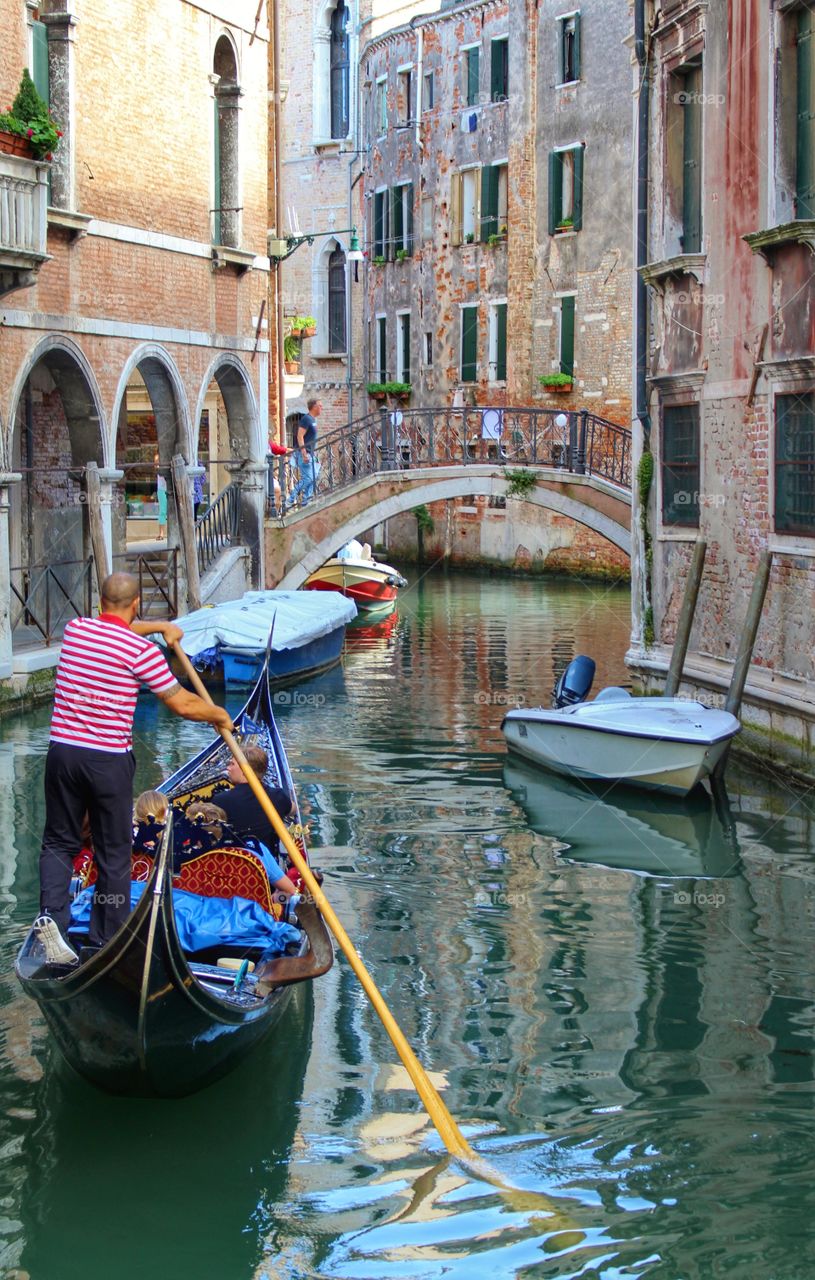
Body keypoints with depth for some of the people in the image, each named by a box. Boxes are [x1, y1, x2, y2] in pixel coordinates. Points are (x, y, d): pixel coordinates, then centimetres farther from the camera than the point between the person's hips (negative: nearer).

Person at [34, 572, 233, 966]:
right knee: (114, 852, 9)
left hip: (62, 752, 4)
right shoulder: (142, 651, -11)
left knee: (59, 841, 15)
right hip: (109, 761, -4)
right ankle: (109, 941, 16)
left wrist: (159, 626, 35)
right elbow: (183, 704, -6)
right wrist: (219, 715, 13)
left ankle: (51, 913, -7)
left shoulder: (75, 629, 4)